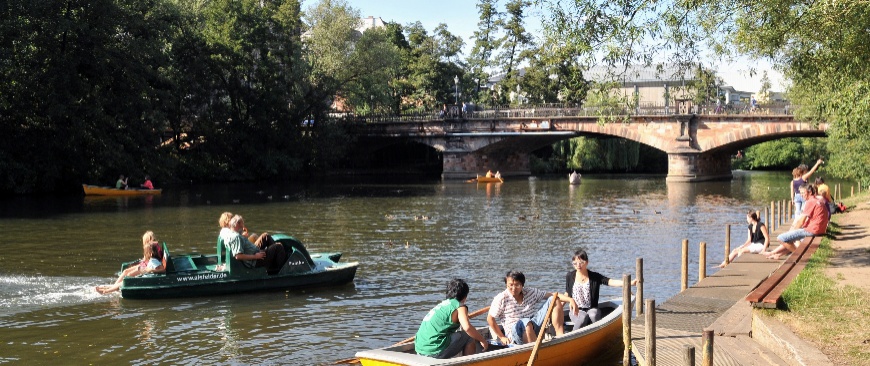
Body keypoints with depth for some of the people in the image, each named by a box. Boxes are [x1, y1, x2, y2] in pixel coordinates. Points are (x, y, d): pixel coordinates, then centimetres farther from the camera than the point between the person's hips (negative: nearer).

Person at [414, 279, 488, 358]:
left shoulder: (442, 304, 21)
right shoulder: (460, 307, -2)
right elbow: (467, 327, -20)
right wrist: (482, 340, -5)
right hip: (435, 351, -8)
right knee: (470, 337, 3)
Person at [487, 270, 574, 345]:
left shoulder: (530, 292, 5)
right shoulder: (501, 299, -7)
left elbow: (553, 295, 2)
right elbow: (490, 319, -2)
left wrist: (570, 300, -11)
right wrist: (502, 337, -3)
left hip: (534, 328, 6)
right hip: (514, 334, -5)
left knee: (554, 300, -4)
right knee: (526, 322, -42)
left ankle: (560, 335, -15)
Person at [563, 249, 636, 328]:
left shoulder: (594, 277, -1)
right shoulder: (570, 276, 3)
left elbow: (611, 282, -14)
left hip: (591, 309, 0)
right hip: (575, 311, 0)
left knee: (593, 315, -34)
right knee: (583, 317, -34)